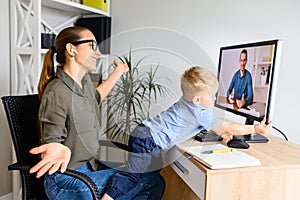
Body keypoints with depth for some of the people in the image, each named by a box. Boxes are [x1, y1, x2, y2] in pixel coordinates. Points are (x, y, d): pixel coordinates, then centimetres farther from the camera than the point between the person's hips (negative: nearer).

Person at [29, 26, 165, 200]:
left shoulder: (84, 80, 2)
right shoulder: (57, 93, -23)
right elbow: (51, 141, -17)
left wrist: (119, 72, 30)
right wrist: (60, 150, -41)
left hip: (90, 166, 9)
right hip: (67, 181, -8)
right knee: (154, 182, -11)